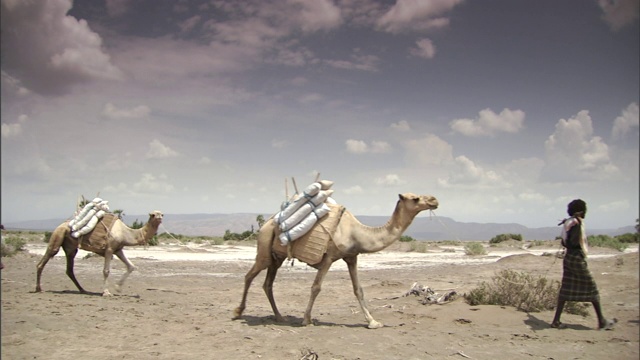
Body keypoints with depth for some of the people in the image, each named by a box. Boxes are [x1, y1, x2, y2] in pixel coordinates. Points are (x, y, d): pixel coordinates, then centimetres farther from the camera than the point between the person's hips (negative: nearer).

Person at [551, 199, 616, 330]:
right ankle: (602, 322, 13)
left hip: (568, 258, 8)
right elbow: (574, 242, -24)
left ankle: (556, 320, 4)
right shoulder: (576, 223, -15)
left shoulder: (567, 223, 10)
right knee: (592, 288, 4)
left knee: (566, 289, 7)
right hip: (577, 259, -8)